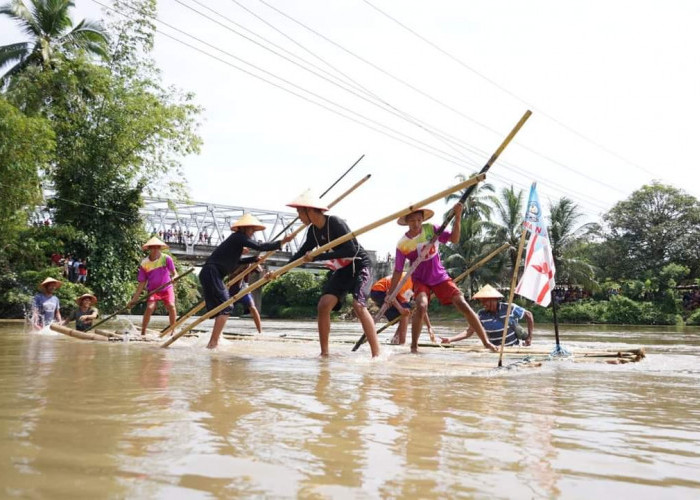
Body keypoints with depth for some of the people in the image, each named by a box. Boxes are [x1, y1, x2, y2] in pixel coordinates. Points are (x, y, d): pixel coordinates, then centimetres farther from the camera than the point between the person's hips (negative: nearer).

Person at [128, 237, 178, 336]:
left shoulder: (166, 259, -10)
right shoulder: (144, 264, -7)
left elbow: (174, 273, -9)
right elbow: (142, 283, -2)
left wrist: (173, 277, -34)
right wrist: (134, 298, -5)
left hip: (167, 288, 0)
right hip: (153, 290, 0)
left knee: (171, 306, -21)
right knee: (149, 307, -21)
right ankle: (143, 333, -8)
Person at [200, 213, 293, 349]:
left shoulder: (237, 239, 21)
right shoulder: (239, 237, -7)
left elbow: (236, 261, 33)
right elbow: (260, 246, -17)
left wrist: (254, 259, 26)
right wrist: (281, 242, -15)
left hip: (211, 274, 10)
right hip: (211, 273, -10)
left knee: (222, 306, 17)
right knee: (225, 307, -12)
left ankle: (215, 340, 22)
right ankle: (213, 342, -16)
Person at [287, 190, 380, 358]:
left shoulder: (335, 223, -23)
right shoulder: (313, 230, 0)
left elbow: (351, 250, -30)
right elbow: (302, 253, 13)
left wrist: (318, 257, -31)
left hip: (360, 265, -7)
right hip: (341, 270, 7)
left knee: (358, 305, -26)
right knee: (323, 305, -8)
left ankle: (376, 354, -26)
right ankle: (324, 353, 1)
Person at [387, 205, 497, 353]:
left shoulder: (431, 229, -8)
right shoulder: (402, 244, -12)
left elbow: (454, 239, -9)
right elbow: (398, 271, -5)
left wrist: (457, 217, -21)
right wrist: (390, 294, -4)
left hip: (440, 277, 2)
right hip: (420, 281, -2)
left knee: (463, 305, -9)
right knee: (421, 307, -30)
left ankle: (486, 343, -1)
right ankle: (413, 346, -12)